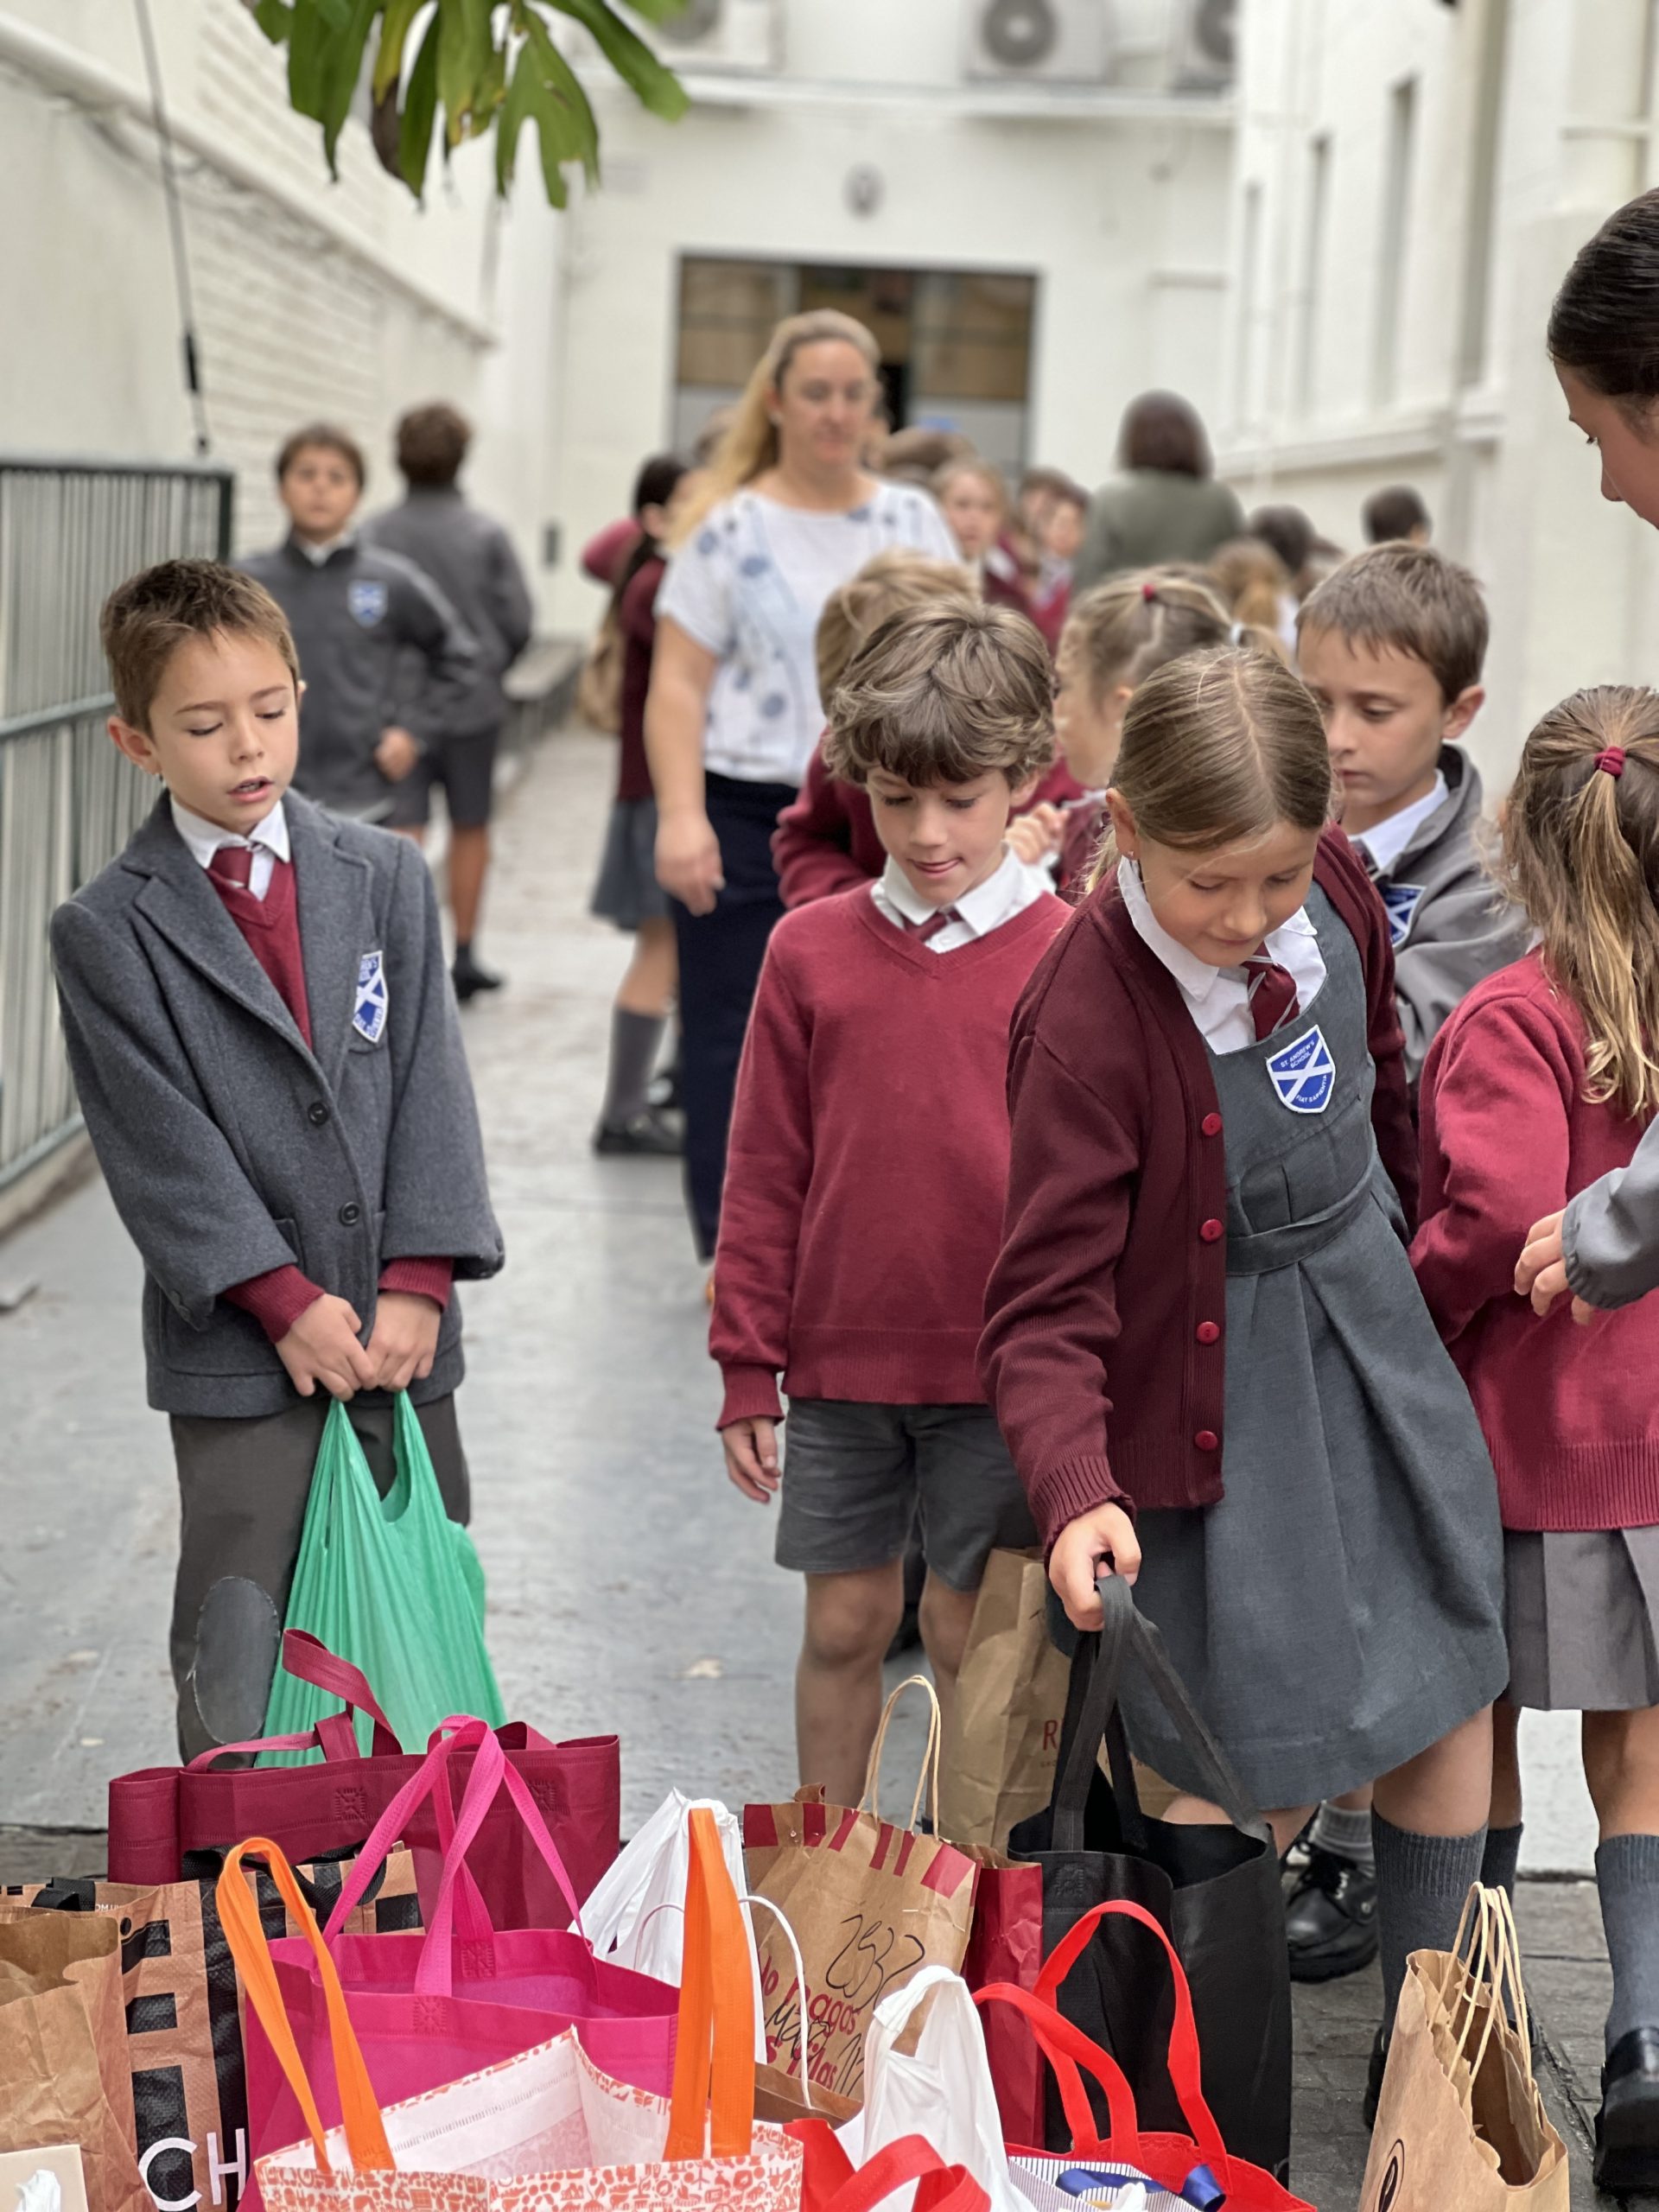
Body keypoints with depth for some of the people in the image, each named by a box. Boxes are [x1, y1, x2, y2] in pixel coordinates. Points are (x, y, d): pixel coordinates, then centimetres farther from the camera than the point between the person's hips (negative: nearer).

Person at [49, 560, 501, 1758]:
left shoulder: (388, 878, 6)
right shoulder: (107, 930, -3)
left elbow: (429, 1087, 2)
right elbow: (161, 1143, -8)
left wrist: (418, 1281, -8)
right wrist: (287, 1302, -14)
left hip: (403, 1335, 3)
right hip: (239, 1350, -3)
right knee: (239, 1658, -1)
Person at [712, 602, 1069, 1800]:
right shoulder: (811, 950, 0)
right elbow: (765, 1174, 4)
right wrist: (748, 1372, 4)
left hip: (999, 1370, -2)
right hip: (841, 1358, 2)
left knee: (971, 1631, 8)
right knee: (843, 1624, 11)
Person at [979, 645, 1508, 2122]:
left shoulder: (1335, 888, -11)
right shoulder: (1087, 1021, -29)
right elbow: (1047, 1306, -28)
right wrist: (1076, 1488, -43)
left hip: (1374, 1324, 7)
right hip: (1223, 1379, -7)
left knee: (1448, 1697, 16)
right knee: (1261, 1773, -4)